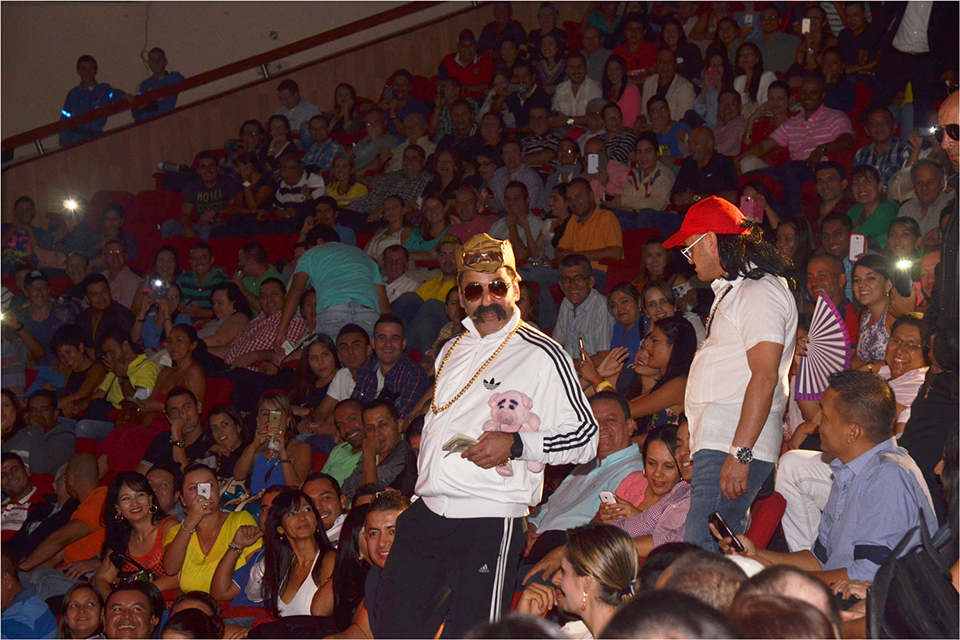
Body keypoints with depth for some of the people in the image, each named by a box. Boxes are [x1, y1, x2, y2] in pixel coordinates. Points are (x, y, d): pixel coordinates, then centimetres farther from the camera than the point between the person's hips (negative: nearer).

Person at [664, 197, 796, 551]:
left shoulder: (760, 292, -9)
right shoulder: (732, 290, 24)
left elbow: (765, 376, -19)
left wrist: (740, 454, -24)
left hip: (735, 445, -10)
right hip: (716, 443, 10)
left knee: (702, 555, -17)